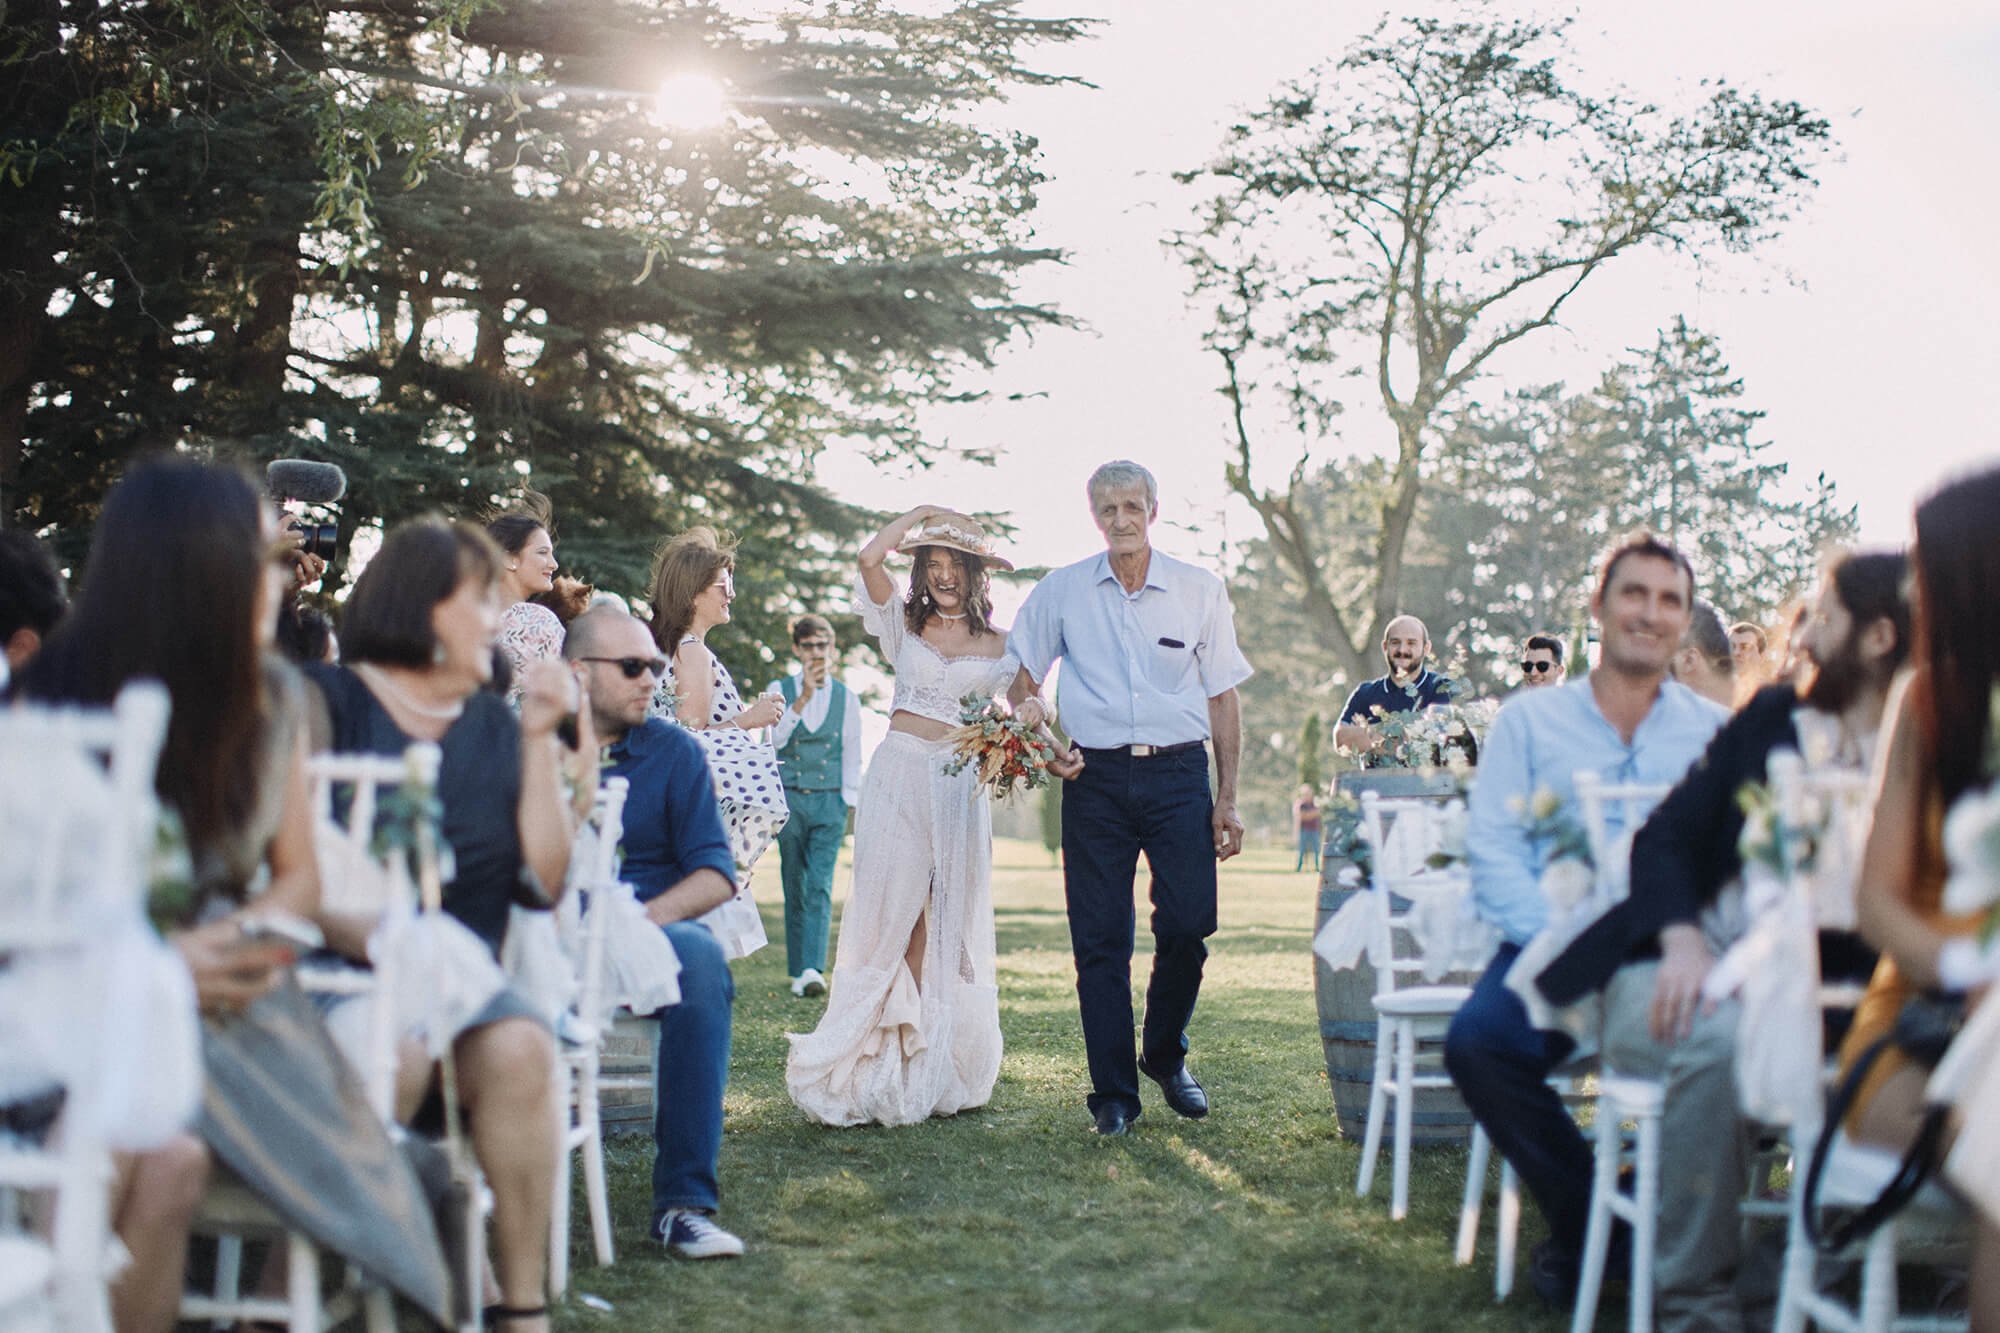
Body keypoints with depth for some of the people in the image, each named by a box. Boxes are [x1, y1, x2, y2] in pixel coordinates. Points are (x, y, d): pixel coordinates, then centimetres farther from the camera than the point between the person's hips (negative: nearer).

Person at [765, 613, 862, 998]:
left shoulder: (846, 698, 7)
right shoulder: (780, 690, 5)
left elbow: (852, 756, 10)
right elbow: (776, 738, -10)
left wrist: (849, 805, 4)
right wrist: (804, 697, -19)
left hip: (829, 800, -1)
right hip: (789, 799, 1)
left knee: (820, 887, -12)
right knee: (795, 887, 5)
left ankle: (814, 969, -19)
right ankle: (798, 970, 12)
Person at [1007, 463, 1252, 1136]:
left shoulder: (1201, 590, 5)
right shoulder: (1061, 591, 6)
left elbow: (1222, 697, 8)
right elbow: (1025, 680, 15)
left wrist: (1227, 799, 3)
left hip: (1179, 774, 0)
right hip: (1096, 777, 0)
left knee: (1189, 926, -7)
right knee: (1100, 939, -1)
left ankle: (1166, 1058, 19)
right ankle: (1113, 1093, 7)